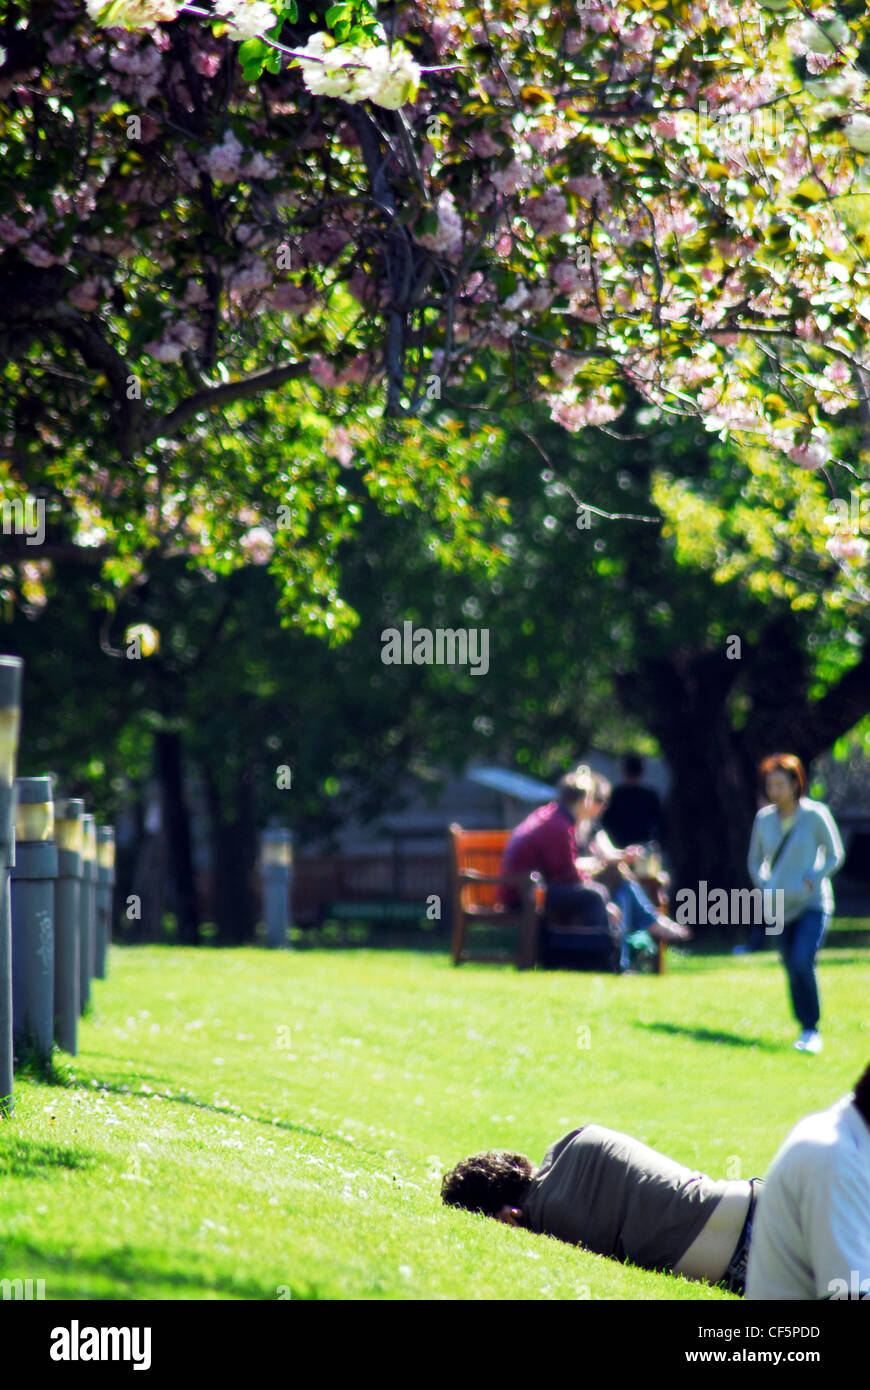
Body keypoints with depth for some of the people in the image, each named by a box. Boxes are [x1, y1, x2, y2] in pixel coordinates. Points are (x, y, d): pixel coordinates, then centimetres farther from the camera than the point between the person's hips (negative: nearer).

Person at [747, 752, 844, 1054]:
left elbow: (836, 855, -1)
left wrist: (811, 879, -14)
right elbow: (755, 861, 18)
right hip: (781, 908, 4)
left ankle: (812, 1032, -13)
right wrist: (766, 887, 1)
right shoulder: (764, 819, 5)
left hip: (813, 903, -4)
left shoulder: (815, 815, -7)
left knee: (803, 962, -21)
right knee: (793, 972, 5)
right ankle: (806, 1030, 19)